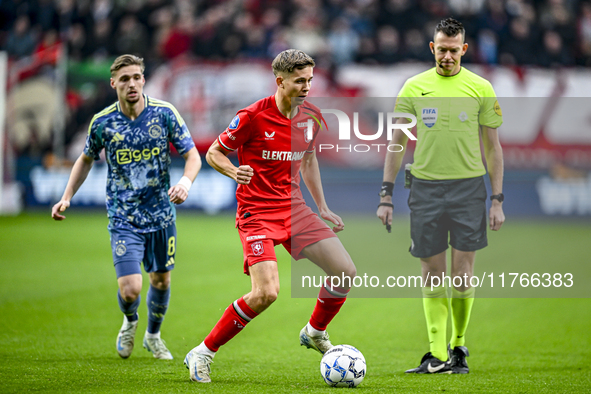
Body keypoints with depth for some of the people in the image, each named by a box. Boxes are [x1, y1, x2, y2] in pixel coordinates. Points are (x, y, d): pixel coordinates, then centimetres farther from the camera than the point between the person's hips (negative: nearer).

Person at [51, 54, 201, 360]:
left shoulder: (164, 113, -8)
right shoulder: (102, 122, -6)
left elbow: (192, 155, -4)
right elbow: (86, 159, 13)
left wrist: (185, 181, -25)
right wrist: (67, 197, 5)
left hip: (161, 215, 2)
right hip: (124, 219, -2)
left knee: (161, 281, 14)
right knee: (130, 290, -13)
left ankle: (153, 335, 43)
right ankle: (130, 322, 24)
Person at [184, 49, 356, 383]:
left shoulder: (312, 117, 4)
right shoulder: (253, 116, -14)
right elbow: (213, 153, -4)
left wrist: (322, 208, 19)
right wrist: (235, 172, -25)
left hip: (295, 209, 7)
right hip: (258, 213, -7)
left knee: (346, 272, -1)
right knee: (266, 293, -22)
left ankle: (315, 333, 27)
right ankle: (203, 353, -8)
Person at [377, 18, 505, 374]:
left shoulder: (481, 88, 3)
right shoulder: (414, 88, 5)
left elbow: (493, 147, 6)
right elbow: (397, 143, 10)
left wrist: (498, 201, 1)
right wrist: (386, 196, 4)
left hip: (469, 187, -1)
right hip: (426, 187, 1)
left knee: (463, 275, -3)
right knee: (432, 274, 1)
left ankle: (458, 346, 15)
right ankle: (437, 355, 5)